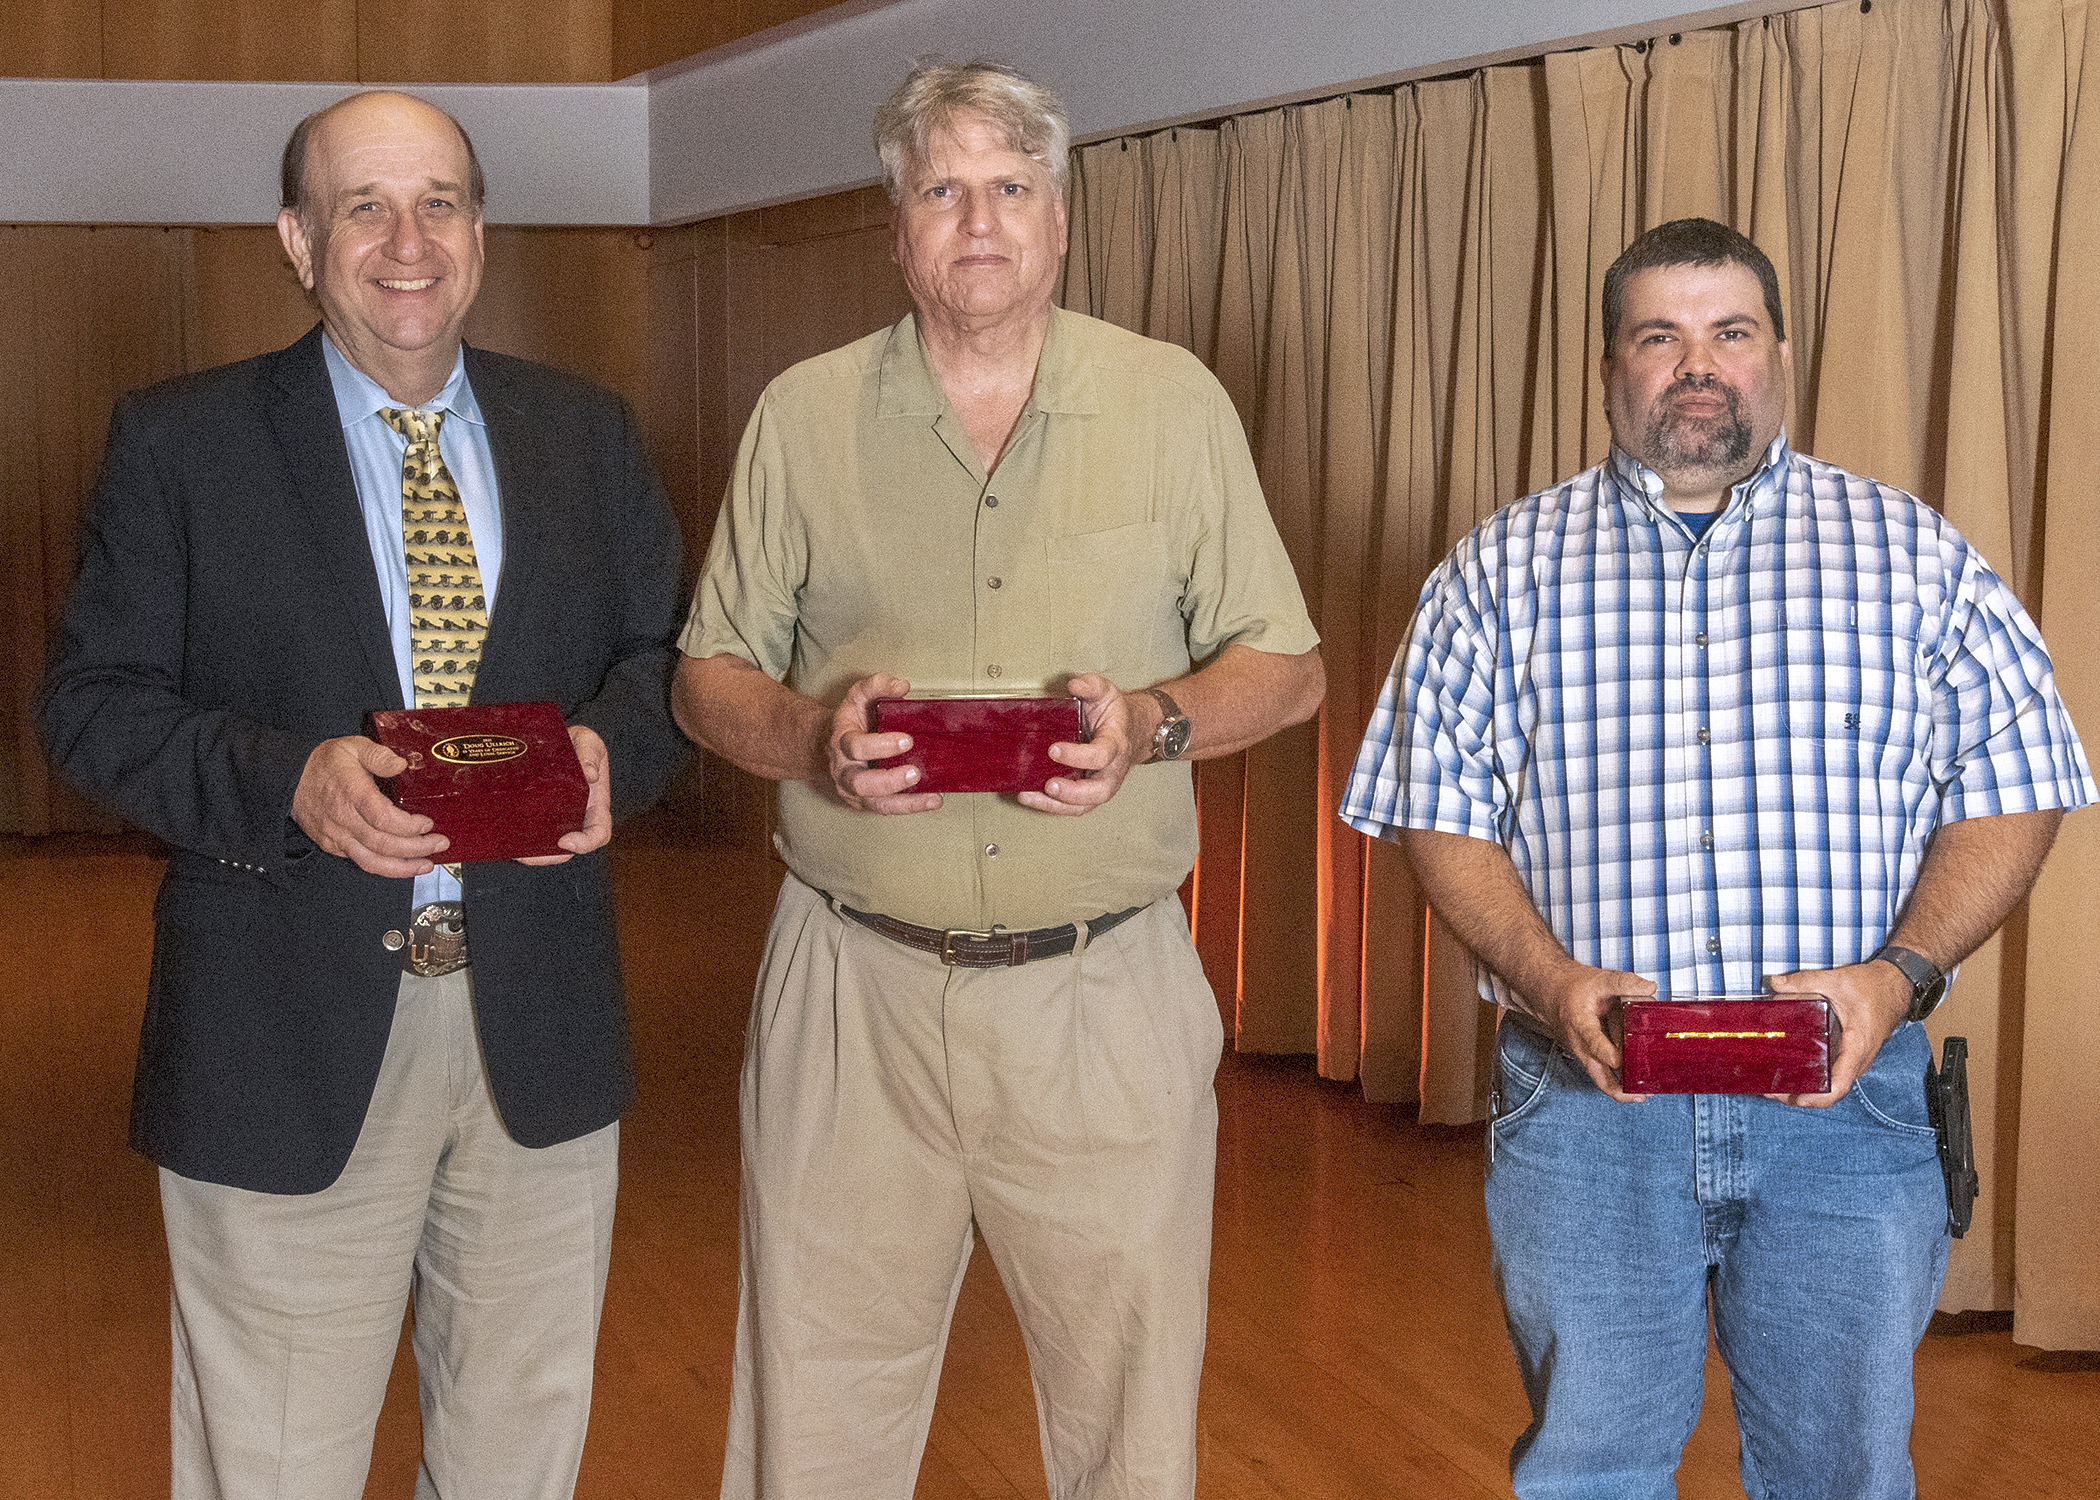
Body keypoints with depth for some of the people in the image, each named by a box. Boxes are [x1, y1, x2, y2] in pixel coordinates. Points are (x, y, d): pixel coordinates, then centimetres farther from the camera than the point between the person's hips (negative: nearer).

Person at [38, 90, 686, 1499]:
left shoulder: (589, 434, 8)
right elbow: (92, 702, -4)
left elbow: (669, 653, 9)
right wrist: (288, 783, -22)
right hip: (287, 1040, -3)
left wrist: (609, 748, -14)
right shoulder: (180, 441, -2)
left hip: (540, 1024, 3)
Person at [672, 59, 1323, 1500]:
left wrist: (1152, 723, -13)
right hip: (854, 992, 1)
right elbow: (708, 674, 10)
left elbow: (1286, 666, 7)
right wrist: (811, 733, -12)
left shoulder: (1176, 403, 5)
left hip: (1106, 995, 0)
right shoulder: (804, 416, 6)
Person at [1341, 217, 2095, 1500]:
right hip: (1583, 1094, 0)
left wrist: (1900, 973, -11)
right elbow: (1441, 811, 5)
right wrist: (1550, 980, -11)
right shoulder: (1503, 571, 8)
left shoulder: (1917, 558, 7)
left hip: (1845, 1097, 0)